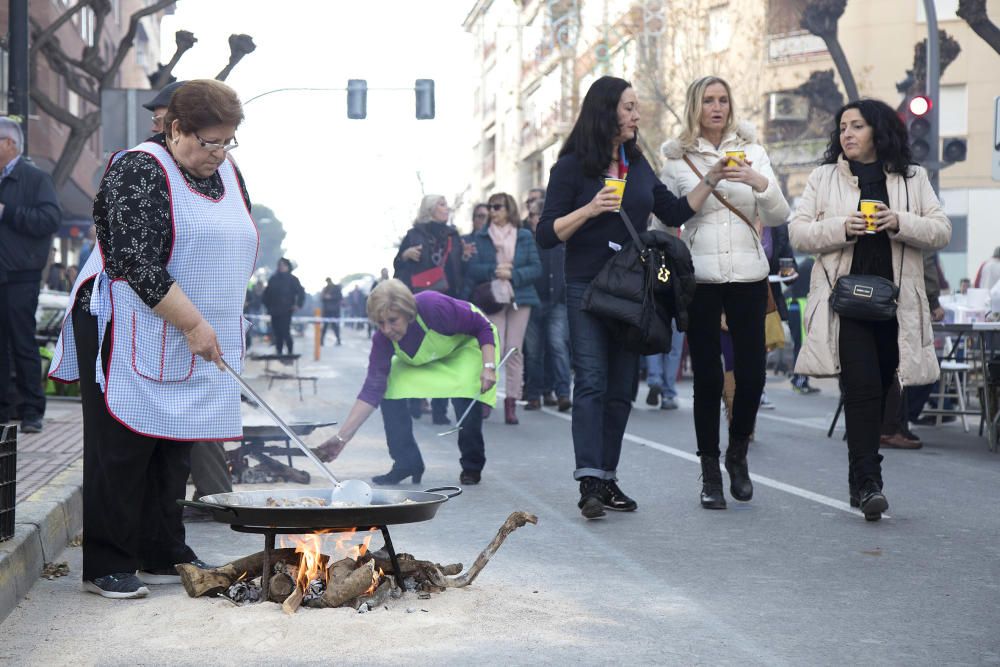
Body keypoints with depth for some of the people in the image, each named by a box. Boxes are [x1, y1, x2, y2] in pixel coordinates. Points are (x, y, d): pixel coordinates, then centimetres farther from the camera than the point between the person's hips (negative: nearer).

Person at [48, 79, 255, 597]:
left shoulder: (227, 173, 11)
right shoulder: (139, 171, -14)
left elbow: (238, 251, 21)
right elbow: (139, 265, -21)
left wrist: (222, 327, 15)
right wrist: (193, 324, -21)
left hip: (193, 341, 7)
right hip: (130, 337, -7)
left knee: (174, 449, 11)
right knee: (121, 449, -2)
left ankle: (163, 555, 21)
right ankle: (105, 566, 6)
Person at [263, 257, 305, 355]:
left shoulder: (292, 279, 0)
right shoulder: (273, 279, 12)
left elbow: (301, 292, -3)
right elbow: (266, 293, 20)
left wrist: (298, 305, -10)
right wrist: (267, 305, 12)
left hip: (286, 311, -4)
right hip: (274, 311, 4)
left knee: (285, 332, -12)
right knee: (277, 333, 3)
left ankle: (290, 352, -2)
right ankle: (278, 353, 9)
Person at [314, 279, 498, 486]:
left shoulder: (434, 307, -40)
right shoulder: (382, 340, -26)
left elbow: (483, 327, -26)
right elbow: (372, 389, -26)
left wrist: (489, 367, -39)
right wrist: (342, 437, -31)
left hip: (468, 344, -4)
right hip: (422, 359, 4)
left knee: (465, 396, -28)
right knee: (391, 391, -16)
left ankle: (472, 467, -4)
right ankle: (407, 463, 0)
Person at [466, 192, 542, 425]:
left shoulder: (525, 236, 8)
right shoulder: (480, 237, 9)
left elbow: (536, 268, 2)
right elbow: (472, 269, 1)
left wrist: (512, 274, -12)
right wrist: (494, 271, -15)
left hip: (519, 299, 1)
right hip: (492, 299, 0)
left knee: (514, 350, -1)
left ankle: (512, 401, 3)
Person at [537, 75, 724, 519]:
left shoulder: (638, 166, 14)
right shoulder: (572, 166, -2)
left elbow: (675, 214, 15)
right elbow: (547, 235, -6)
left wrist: (709, 182, 5)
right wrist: (589, 210, -19)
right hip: (586, 288, -5)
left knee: (621, 388, 5)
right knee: (591, 382, -14)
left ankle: (607, 479, 11)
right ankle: (589, 482, -18)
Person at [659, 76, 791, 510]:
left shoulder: (751, 151, 8)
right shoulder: (677, 158, 5)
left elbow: (779, 218, 2)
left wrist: (759, 182, -15)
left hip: (748, 275, 1)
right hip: (699, 278, -1)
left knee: (751, 374, -2)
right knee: (707, 378, -1)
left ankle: (737, 454, 24)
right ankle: (710, 474, 11)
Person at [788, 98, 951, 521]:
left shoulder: (913, 178, 12)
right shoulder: (824, 178, 9)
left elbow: (941, 231, 6)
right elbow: (798, 232, 3)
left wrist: (901, 223, -12)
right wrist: (841, 228, -13)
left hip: (895, 300, 2)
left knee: (879, 392, 8)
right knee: (862, 388, -14)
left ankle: (861, 480, 19)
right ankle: (868, 483, -15)